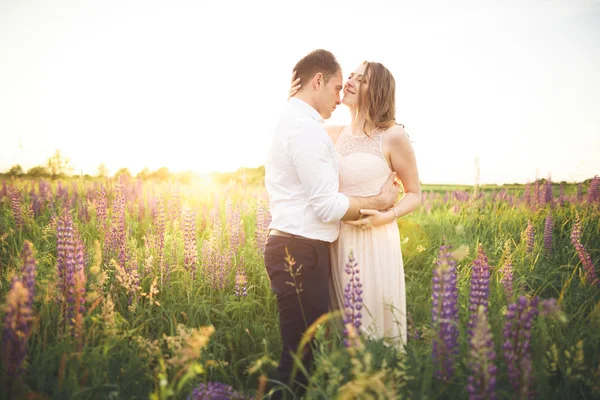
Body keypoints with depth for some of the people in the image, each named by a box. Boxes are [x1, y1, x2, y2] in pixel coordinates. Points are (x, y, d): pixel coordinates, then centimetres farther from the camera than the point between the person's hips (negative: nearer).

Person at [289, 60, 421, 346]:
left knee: (374, 325, 2)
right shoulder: (336, 134, 8)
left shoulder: (393, 136, -5)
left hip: (374, 242, -5)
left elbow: (415, 195, 1)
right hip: (338, 243, 5)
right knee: (342, 327, 12)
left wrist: (386, 216, -17)